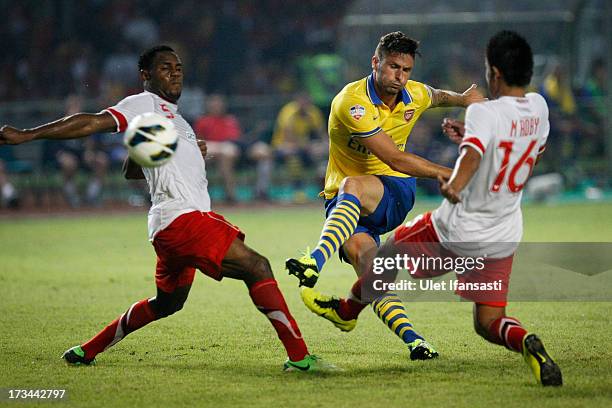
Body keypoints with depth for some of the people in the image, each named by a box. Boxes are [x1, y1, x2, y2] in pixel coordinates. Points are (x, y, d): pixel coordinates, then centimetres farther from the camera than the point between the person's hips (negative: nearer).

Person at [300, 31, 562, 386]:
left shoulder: (484, 113, -19)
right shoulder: (539, 108, 1)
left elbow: (472, 155, -40)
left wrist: (454, 185, -58)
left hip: (459, 230, -5)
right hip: (505, 236, 5)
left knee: (391, 250, 22)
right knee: (488, 323, 8)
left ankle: (348, 309, 42)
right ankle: (526, 343, -24)